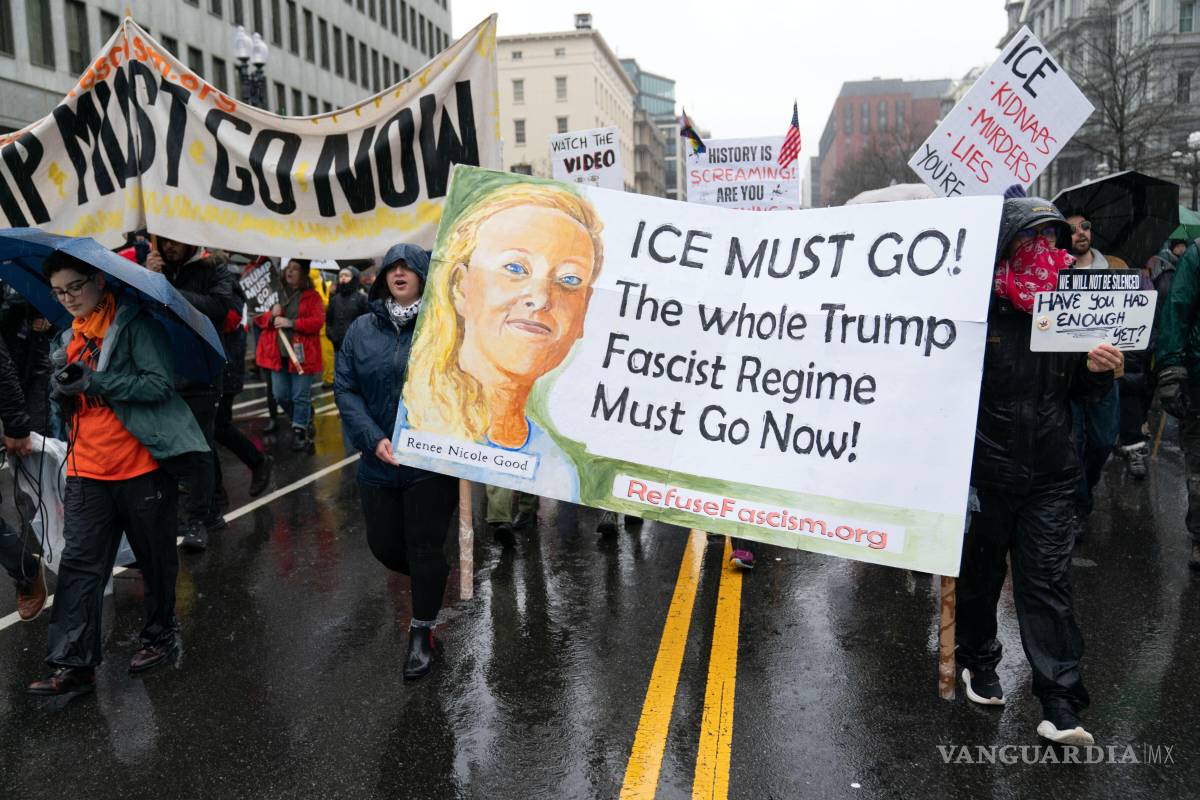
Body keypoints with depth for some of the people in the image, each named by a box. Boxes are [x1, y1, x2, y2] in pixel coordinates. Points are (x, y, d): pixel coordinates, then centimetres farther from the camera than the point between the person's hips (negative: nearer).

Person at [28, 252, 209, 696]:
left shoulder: (135, 323, -6)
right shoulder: (68, 339, 15)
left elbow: (161, 384, -17)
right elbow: (67, 410, 18)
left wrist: (94, 381, -21)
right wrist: (62, 388, -5)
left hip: (143, 465, -5)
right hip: (88, 471, 5)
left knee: (156, 560, 10)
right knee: (79, 563, -2)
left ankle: (160, 635, 29)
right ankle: (72, 663, 2)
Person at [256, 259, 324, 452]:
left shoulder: (312, 296, -1)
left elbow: (318, 321, -12)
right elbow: (258, 318, 12)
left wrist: (291, 323, -19)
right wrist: (270, 316, -11)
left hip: (301, 354, -5)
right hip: (278, 354, 5)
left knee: (300, 396, 0)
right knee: (281, 396, 8)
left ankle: (299, 432, 12)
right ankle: (304, 422, 30)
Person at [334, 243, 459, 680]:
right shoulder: (362, 329, 4)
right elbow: (344, 388, 1)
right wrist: (374, 439, -11)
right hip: (380, 463, 4)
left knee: (425, 549, 3)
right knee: (384, 545, 12)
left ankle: (422, 633, 25)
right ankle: (433, 580, 45)